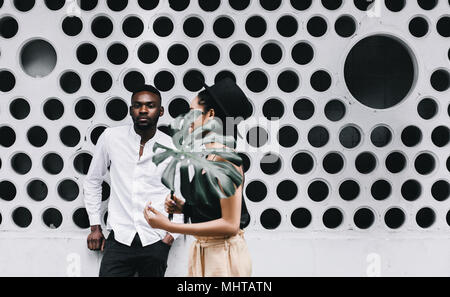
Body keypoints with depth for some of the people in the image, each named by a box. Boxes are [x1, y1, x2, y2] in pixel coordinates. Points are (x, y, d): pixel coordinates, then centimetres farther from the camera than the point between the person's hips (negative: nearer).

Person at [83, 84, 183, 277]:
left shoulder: (172, 148, 1)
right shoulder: (111, 137, 1)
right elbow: (92, 181, 12)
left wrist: (173, 233, 3)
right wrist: (95, 226, 10)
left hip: (155, 243, 0)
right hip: (119, 239, 0)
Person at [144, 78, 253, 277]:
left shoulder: (225, 157, -16)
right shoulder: (210, 157, 12)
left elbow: (230, 224, -20)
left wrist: (169, 226, -20)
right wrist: (184, 208, 1)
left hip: (224, 255, -9)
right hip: (204, 252, 9)